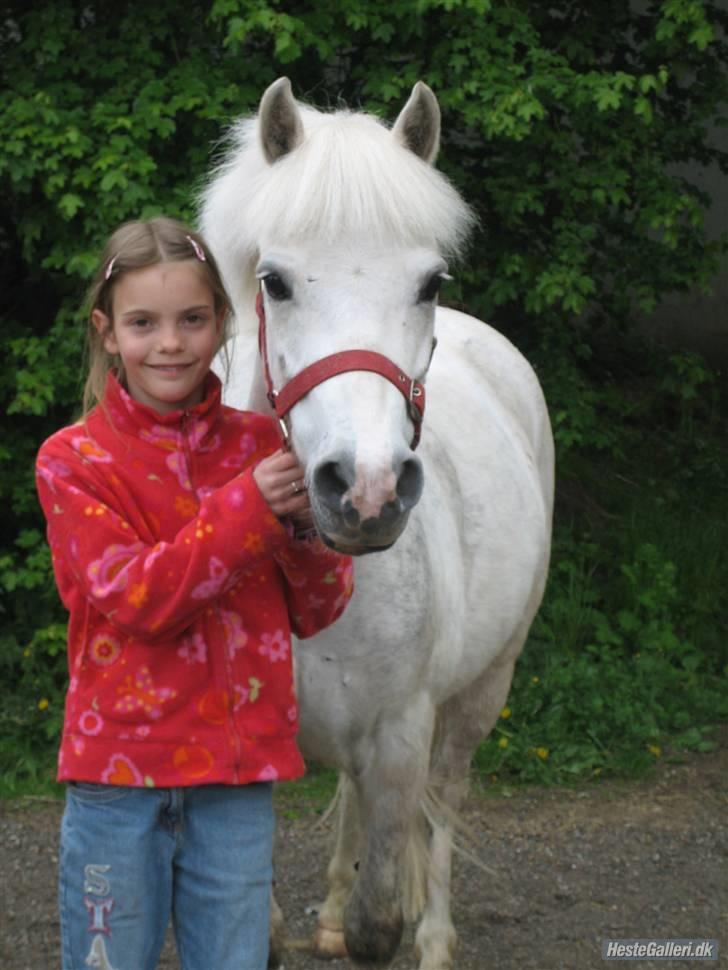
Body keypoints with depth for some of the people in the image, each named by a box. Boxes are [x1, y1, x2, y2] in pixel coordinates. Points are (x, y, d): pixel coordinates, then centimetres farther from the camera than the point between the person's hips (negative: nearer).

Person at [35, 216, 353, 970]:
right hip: (119, 769, -2)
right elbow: (138, 600, -15)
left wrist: (306, 527, -13)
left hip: (239, 773, 3)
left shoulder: (260, 445, 5)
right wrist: (248, 507, -22)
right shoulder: (72, 460, -4)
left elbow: (317, 613, 7)